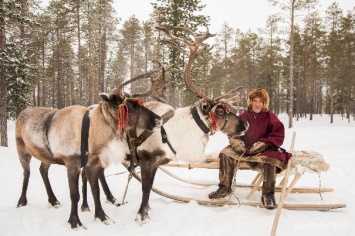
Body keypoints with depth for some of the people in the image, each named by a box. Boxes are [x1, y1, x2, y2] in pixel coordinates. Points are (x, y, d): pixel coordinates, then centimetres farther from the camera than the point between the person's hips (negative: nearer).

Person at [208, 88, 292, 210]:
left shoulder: (270, 117, -3)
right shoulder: (244, 116, 5)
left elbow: (278, 135, -7)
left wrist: (263, 143, -20)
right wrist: (236, 141, -10)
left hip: (264, 150, -3)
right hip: (244, 149, 4)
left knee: (269, 162, -36)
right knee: (226, 153, -17)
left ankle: (268, 195, -19)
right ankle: (225, 188, -7)